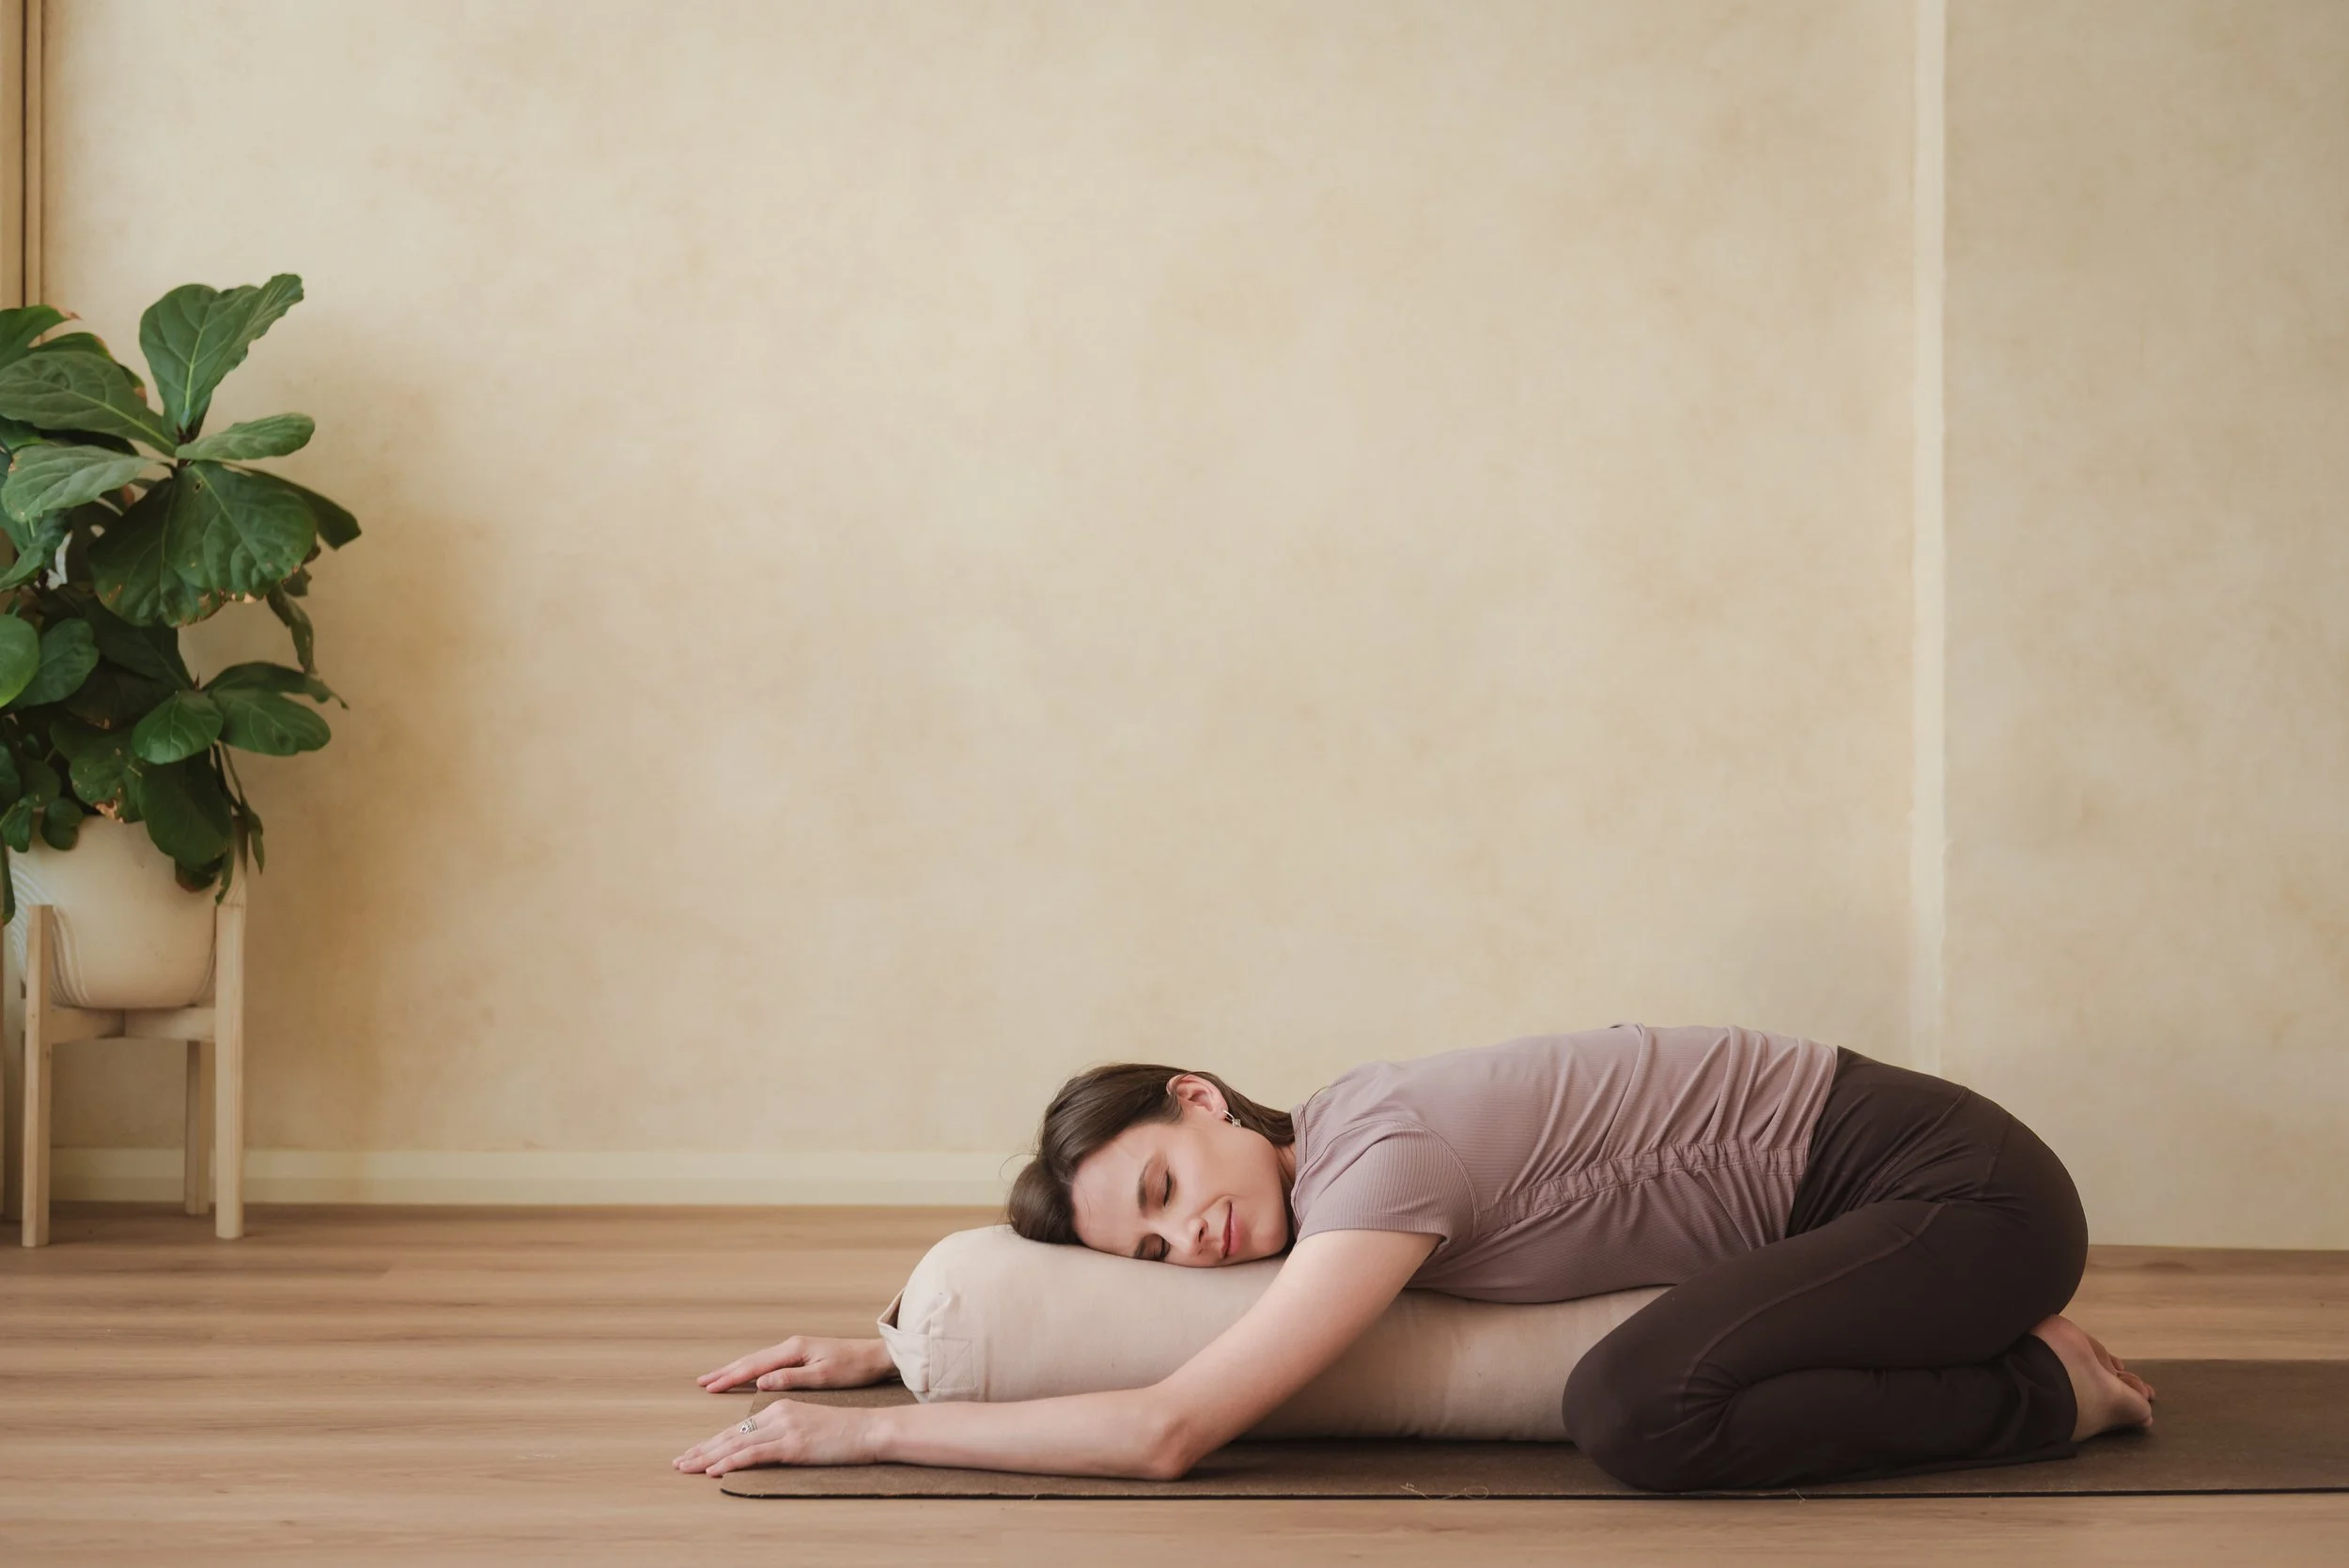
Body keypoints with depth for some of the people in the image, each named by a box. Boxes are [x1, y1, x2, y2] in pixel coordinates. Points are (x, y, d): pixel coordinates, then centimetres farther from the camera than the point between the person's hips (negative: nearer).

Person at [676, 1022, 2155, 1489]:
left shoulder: (1385, 1158, -23)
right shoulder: (1340, 1133, 4)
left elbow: (1165, 1433, -27)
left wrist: (862, 1433, -22)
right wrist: (889, 1349, 9)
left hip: (1962, 1184, -9)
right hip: (1859, 1193, 9)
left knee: (1638, 1409, -29)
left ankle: (2042, 1392, -8)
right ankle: (2015, 1355, 20)